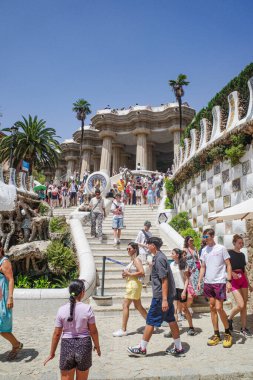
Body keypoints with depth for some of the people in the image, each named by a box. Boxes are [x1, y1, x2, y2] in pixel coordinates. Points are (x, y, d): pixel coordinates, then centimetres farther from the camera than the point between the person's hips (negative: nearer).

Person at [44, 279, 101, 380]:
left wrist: (52, 353, 8)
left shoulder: (62, 310, -8)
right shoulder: (87, 308, -12)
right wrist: (97, 346, 10)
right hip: (84, 344, 0)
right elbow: (93, 331, -6)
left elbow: (56, 334, -4)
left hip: (67, 345, 1)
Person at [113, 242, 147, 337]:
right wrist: (126, 274, 6)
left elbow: (141, 272, -24)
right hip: (131, 284, 10)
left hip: (134, 284, -10)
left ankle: (123, 330, 2)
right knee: (138, 306, 15)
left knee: (125, 305, -5)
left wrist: (129, 274, -19)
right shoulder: (133, 260, 14)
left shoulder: (136, 259, -13)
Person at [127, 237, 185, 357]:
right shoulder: (159, 256, 11)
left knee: (150, 321, 2)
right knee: (171, 320, 14)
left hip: (161, 296, -10)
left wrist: (164, 299, -23)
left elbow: (164, 280, -23)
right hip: (169, 295, 10)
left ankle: (142, 348, 14)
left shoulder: (159, 259, -19)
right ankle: (178, 348, 23)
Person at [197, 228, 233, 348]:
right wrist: (199, 281, 7)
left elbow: (228, 265, -4)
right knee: (212, 308, 9)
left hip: (220, 282, -5)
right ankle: (216, 334, 20)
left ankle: (228, 333, 14)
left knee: (219, 308, -7)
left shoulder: (221, 248, -6)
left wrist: (229, 281, -11)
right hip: (208, 283, 5)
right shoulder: (204, 250, 9)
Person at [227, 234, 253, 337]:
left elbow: (244, 270, 18)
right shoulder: (229, 253, -5)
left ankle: (243, 328, 17)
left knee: (244, 306, 6)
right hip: (234, 280, -6)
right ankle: (229, 319, 12)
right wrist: (232, 273, -26)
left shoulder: (242, 254, 13)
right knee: (240, 305, -14)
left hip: (243, 280, 6)